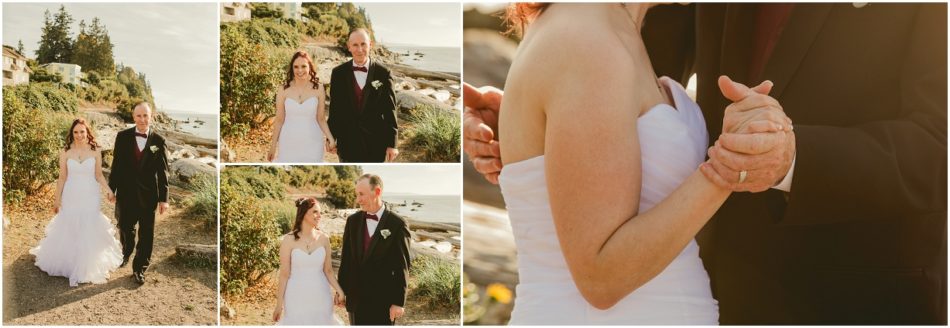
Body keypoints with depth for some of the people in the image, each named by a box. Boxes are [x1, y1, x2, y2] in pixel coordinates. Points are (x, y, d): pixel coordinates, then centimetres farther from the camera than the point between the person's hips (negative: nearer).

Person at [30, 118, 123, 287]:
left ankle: (89, 266, 22)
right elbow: (62, 178, 1)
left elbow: (99, 175, 0)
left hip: (90, 197, 0)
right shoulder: (65, 153, -4)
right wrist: (57, 200, 3)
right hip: (71, 196, 0)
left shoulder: (96, 151, -5)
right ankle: (68, 263, 26)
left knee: (89, 230, 7)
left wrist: (108, 190, -14)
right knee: (68, 230, 8)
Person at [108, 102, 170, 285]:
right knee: (125, 228, 15)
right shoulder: (123, 137, -2)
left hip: (148, 194, -1)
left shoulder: (158, 141, -4)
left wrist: (164, 198, -4)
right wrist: (111, 189, 1)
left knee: (147, 234, 6)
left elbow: (163, 172, -3)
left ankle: (140, 269, 20)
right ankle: (126, 253, 45)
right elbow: (116, 165, 2)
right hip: (126, 193, 1)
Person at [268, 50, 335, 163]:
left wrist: (330, 138, -11)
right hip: (289, 144, 0)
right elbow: (279, 120, 3)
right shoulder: (284, 90, -3)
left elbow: (321, 118, 3)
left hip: (312, 144, 0)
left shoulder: (318, 88, -2)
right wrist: (273, 146, 6)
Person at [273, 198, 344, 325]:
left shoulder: (324, 238, 0)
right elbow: (284, 274, -5)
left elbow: (328, 270, 6)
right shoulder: (289, 240, -9)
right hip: (297, 298, -3)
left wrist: (339, 290, -9)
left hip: (321, 297, 3)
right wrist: (279, 303, -3)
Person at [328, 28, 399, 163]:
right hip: (347, 142, 1)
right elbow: (334, 109, 6)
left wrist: (392, 143, -4)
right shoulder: (338, 73, 0)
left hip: (376, 141, -1)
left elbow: (390, 110, -4)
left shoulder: (383, 73, -5)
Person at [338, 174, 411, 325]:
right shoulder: (352, 221, 6)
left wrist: (399, 302, -10)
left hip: (383, 299, -4)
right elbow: (346, 259, 10)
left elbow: (402, 266, -8)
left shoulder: (397, 224, -8)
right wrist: (341, 290, 7)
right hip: (356, 298, 4)